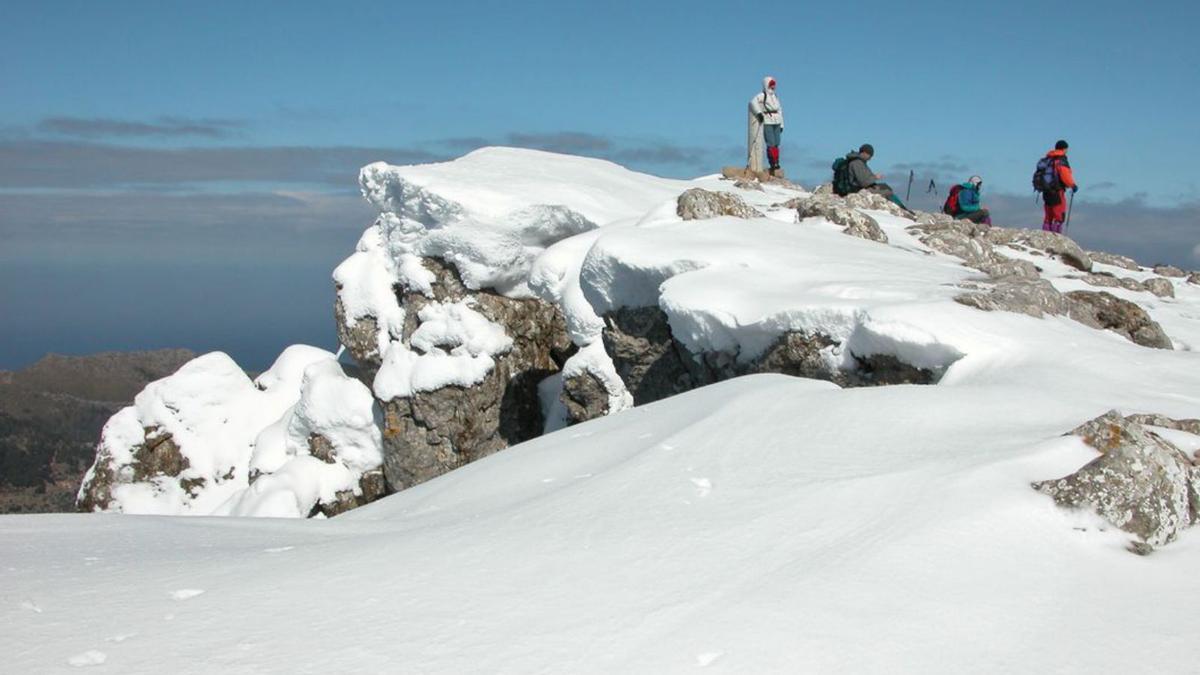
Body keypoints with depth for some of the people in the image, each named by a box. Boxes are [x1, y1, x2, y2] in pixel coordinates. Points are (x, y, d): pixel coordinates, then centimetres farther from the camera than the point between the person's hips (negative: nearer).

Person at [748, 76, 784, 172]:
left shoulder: (775, 97, 20)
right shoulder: (762, 96, -3)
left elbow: (780, 111, 24)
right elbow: (753, 102, -21)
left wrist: (781, 124, 20)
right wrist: (759, 113, -33)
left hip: (776, 123, 7)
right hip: (767, 123, -7)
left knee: (776, 144, 5)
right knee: (771, 144, -11)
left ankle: (776, 163, 10)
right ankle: (773, 163, -9)